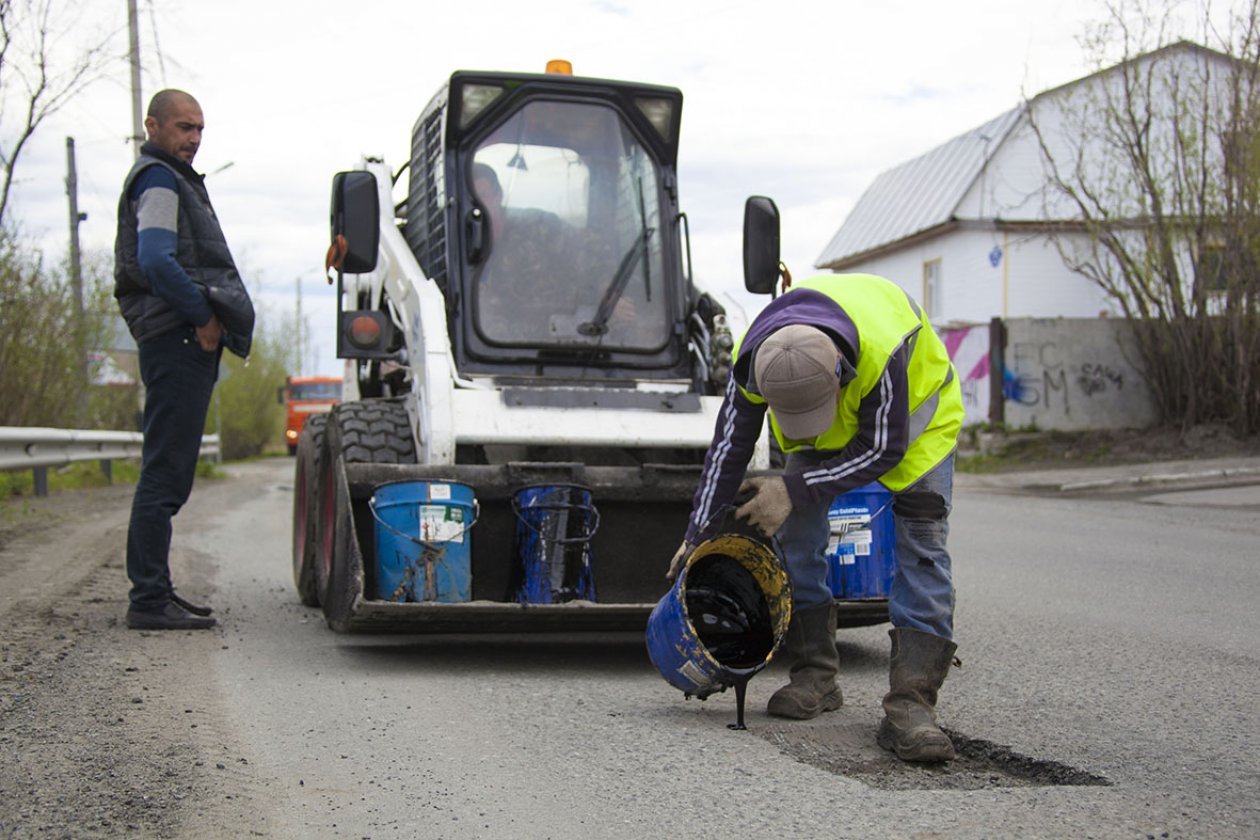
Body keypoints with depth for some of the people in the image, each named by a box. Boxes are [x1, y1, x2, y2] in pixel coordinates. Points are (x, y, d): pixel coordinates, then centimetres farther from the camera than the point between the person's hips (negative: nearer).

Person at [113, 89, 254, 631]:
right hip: (178, 338, -11)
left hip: (190, 341, 11)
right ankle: (149, 601, -8)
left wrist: (208, 317, 12)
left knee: (171, 472, 12)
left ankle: (155, 592, 17)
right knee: (165, 473, -10)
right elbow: (156, 262, -21)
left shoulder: (175, 180, 25)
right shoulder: (159, 180, -7)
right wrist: (202, 316, -14)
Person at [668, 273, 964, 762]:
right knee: (795, 528, -7)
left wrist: (796, 490, -28)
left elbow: (883, 449, -29)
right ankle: (814, 676, 5)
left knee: (921, 539, -18)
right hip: (836, 426, 5)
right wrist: (698, 534, -5)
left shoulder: (882, 350, -45)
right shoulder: (754, 361, -29)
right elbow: (728, 448, -12)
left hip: (912, 411, -4)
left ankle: (910, 704, -24)